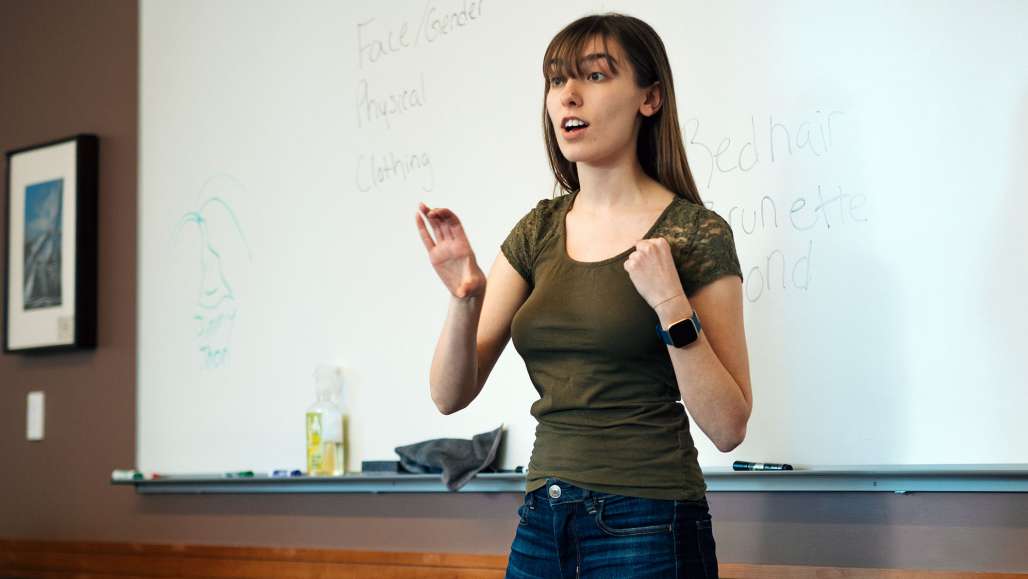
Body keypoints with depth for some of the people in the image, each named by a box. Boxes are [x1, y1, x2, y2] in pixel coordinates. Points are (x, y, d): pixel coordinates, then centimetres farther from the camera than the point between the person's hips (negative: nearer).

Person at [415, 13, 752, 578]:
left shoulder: (695, 234, -7)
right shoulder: (539, 230, 6)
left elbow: (728, 427, -11)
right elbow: (450, 395, 2)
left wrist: (671, 305, -21)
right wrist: (466, 298, -15)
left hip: (646, 528, -5)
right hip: (542, 524, 5)